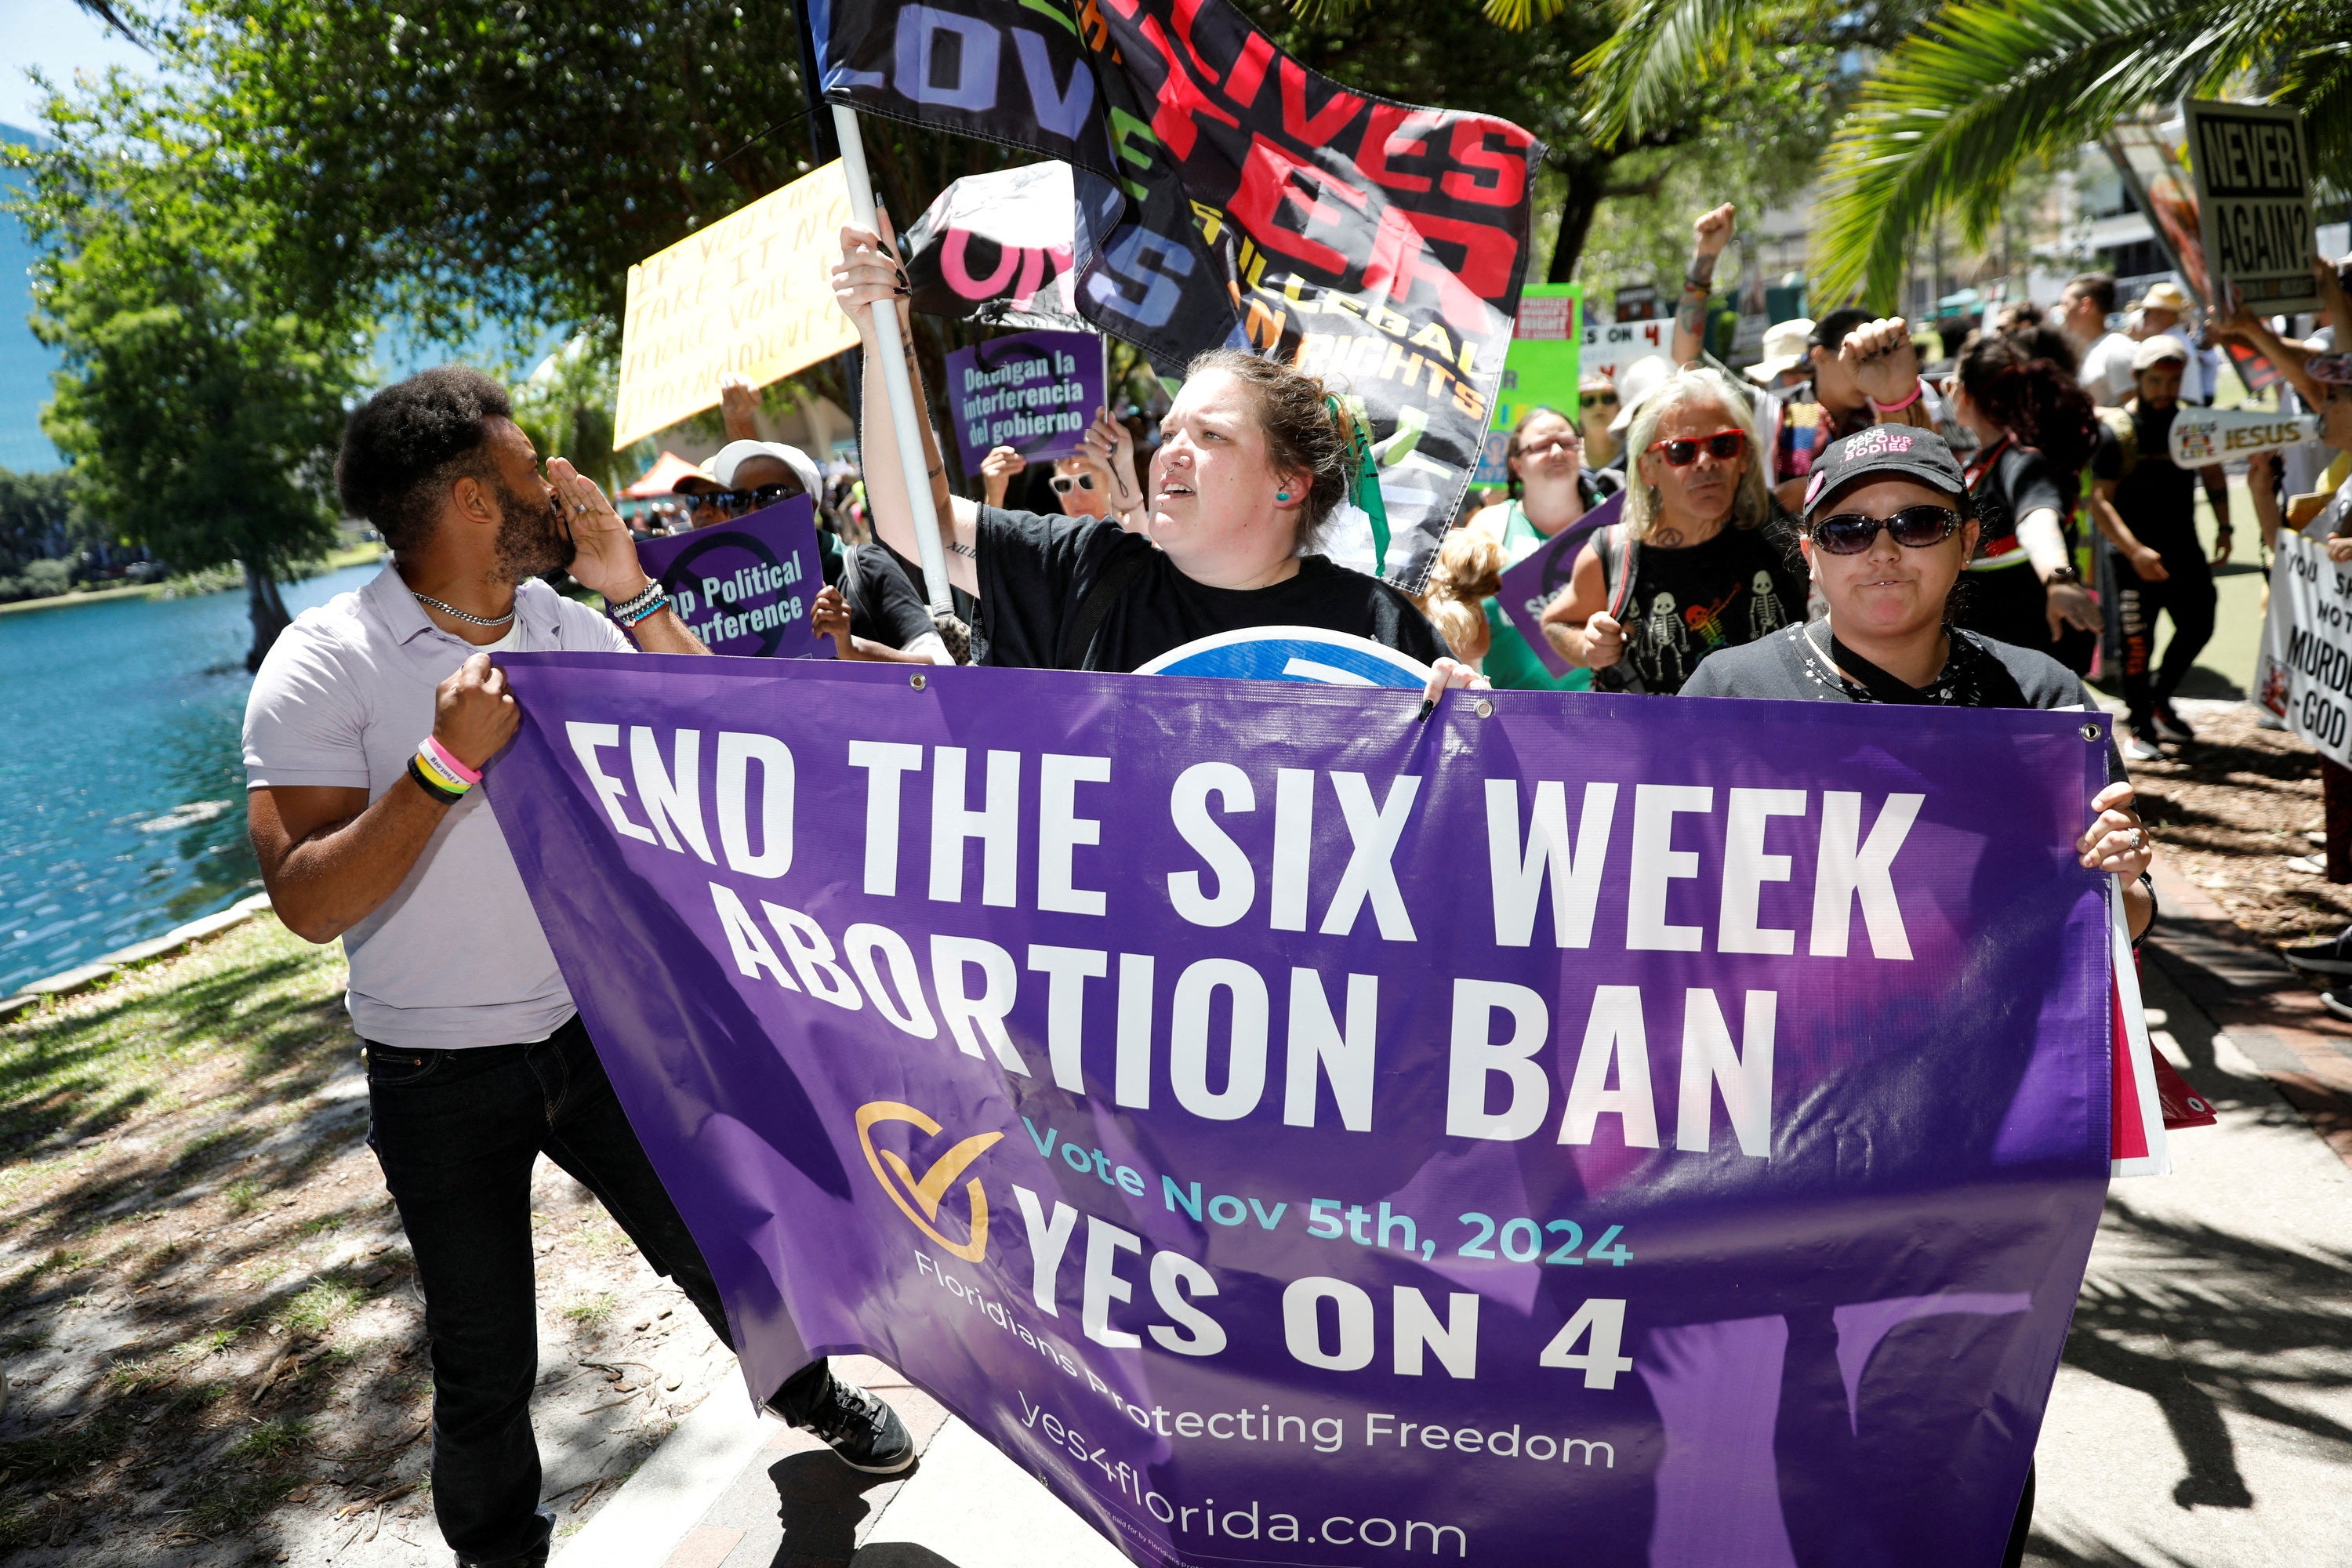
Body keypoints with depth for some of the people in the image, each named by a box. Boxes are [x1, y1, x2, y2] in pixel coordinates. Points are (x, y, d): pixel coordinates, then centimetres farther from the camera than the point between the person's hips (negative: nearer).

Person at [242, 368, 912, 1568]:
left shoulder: (575, 627, -1)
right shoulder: (324, 664, -14)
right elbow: (310, 903, -19)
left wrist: (632, 592, -11)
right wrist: (446, 763, -29)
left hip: (601, 1026, 3)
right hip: (443, 1075, -3)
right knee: (486, 1370, 11)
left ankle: (805, 1389, 47)